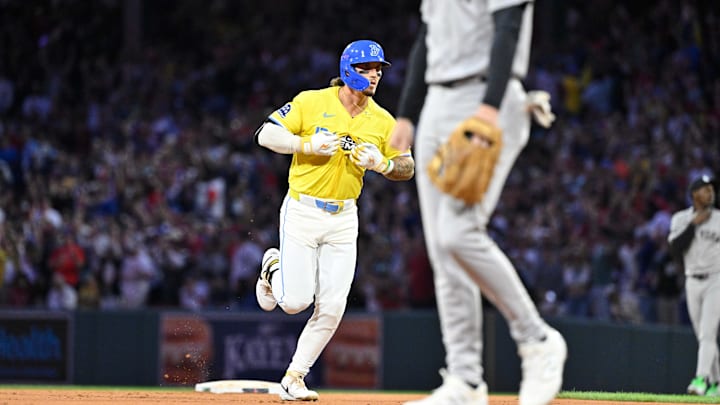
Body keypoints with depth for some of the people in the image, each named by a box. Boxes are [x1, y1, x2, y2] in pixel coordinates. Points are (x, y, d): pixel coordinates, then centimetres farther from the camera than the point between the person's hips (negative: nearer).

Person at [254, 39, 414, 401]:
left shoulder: (382, 121, 2)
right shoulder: (312, 102, -8)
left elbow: (407, 167, 7)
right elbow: (266, 134, -9)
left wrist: (381, 164, -13)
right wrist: (309, 145, -21)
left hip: (343, 219, 4)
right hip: (302, 211, -3)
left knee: (331, 309, -4)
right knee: (295, 301, -8)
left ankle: (294, 377, 11)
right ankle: (274, 269, 27)